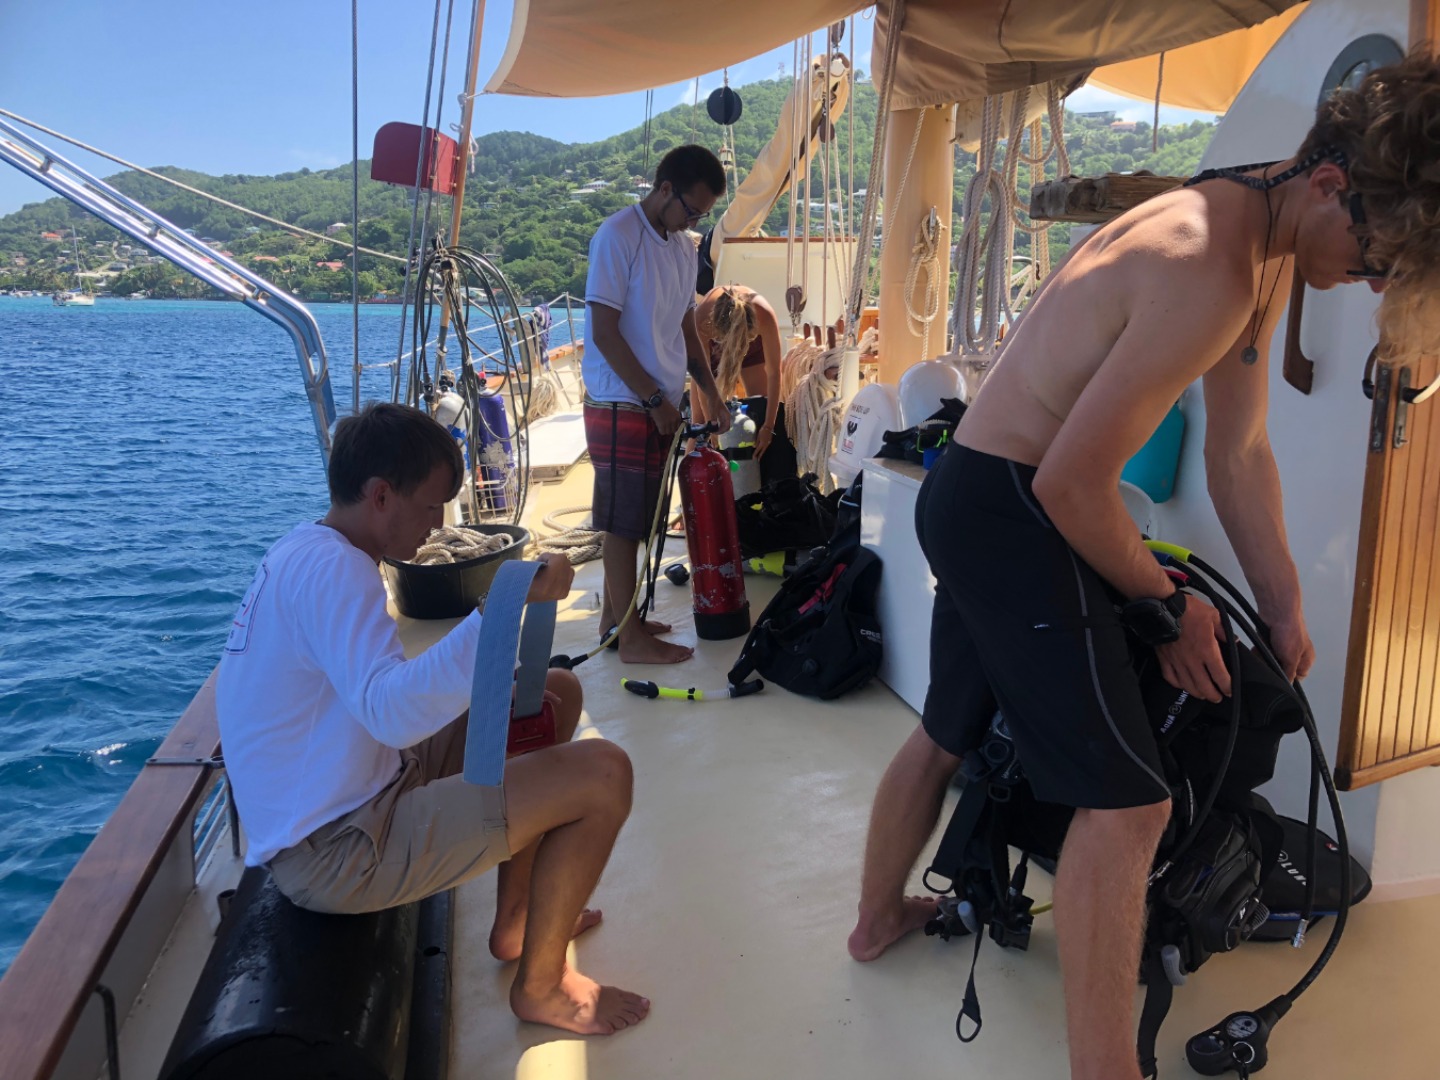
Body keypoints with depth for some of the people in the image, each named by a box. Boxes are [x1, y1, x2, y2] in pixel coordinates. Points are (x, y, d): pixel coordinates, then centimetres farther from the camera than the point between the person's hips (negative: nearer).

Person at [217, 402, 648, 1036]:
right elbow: (389, 713, -39)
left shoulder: (304, 552, 9)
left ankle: (517, 920, 26)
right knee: (603, 775, -19)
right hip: (336, 853, -10)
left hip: (344, 796, 10)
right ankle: (540, 986, 5)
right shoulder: (330, 567, -24)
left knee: (558, 693, 15)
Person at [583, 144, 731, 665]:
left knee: (630, 519, 15)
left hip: (659, 406, 8)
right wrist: (654, 399, -14)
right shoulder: (617, 237, -12)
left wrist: (709, 390, 11)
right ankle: (630, 637, 5)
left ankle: (615, 614, 26)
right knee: (624, 522, -2)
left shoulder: (684, 247, 13)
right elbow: (605, 333, -17)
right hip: (621, 405, -8)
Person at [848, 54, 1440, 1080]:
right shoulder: (1213, 273, -24)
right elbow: (1072, 479, -23)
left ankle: (878, 916, 44)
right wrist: (1166, 605, -8)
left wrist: (1284, 604, 13)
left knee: (948, 733, 24)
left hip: (968, 503, 10)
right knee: (1126, 801, -9)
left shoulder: (1263, 250, 7)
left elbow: (1241, 451, 12)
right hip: (1011, 507, -10)